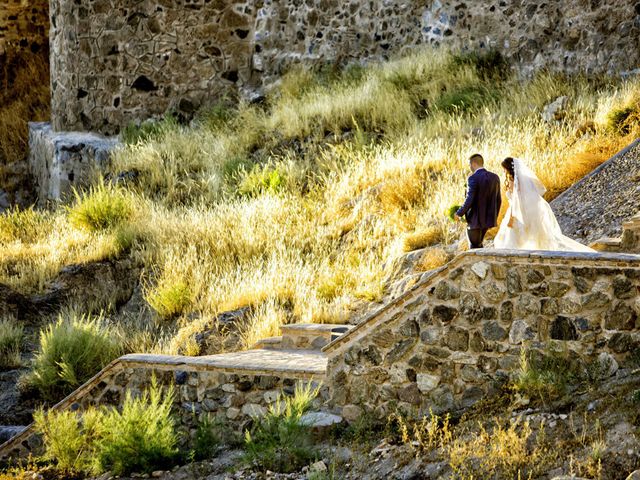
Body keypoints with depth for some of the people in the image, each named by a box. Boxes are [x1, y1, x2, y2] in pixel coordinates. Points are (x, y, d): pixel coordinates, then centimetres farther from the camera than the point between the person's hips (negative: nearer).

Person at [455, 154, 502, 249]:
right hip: (487, 219, 7)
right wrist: (495, 217, 22)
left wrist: (459, 213, -6)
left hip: (475, 220, -7)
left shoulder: (474, 178, -17)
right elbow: (498, 200, 9)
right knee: (478, 245, 23)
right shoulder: (495, 177, 4)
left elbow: (469, 201, -21)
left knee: (475, 248, 5)